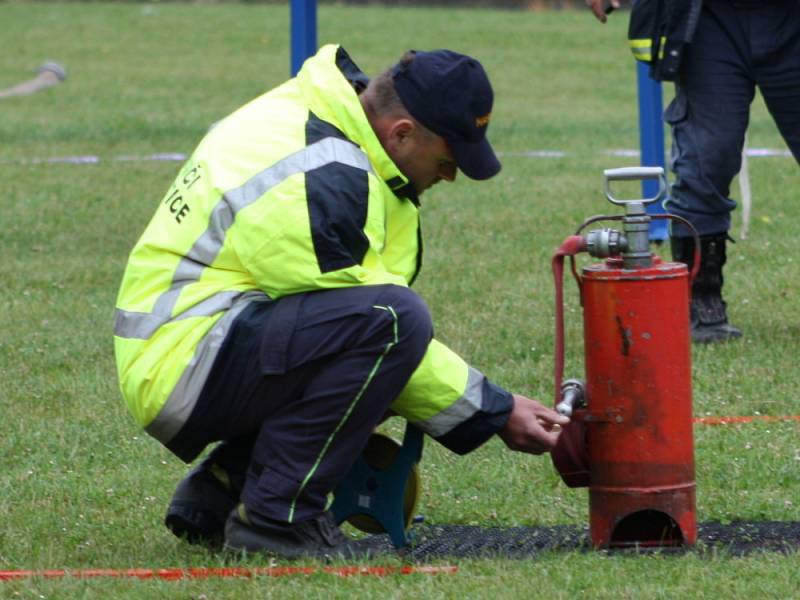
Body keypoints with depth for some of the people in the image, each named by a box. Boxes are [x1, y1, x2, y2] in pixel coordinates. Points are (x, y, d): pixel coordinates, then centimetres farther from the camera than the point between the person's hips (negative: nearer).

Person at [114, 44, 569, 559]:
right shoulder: (315, 185, -22)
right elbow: (374, 320, -17)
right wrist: (495, 414, -9)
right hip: (183, 364, -11)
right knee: (392, 320, -27)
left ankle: (216, 493, 13)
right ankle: (276, 517, -17)